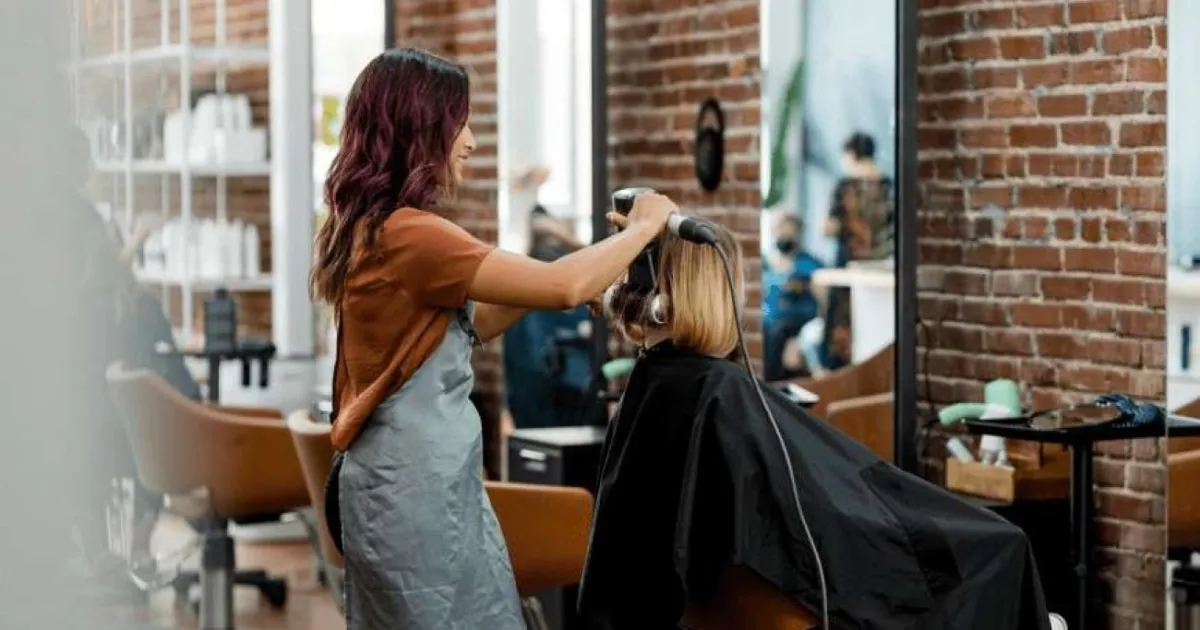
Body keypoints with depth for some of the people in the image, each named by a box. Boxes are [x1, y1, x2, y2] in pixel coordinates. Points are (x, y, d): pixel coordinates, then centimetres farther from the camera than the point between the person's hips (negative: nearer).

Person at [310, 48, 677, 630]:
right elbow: (563, 288, -25)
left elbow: (461, 328, 16)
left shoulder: (372, 227, 10)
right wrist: (643, 226, -8)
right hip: (418, 480, -10)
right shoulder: (406, 233, -21)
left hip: (407, 472, 10)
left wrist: (599, 254, 9)